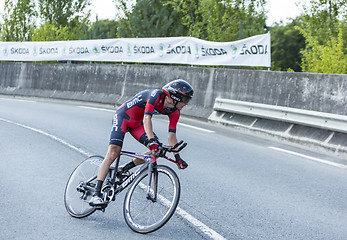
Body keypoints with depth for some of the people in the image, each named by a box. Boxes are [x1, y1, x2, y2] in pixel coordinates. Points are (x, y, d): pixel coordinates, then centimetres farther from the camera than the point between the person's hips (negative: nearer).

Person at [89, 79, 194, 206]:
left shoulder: (174, 112, -8)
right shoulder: (157, 95, -30)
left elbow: (171, 135, -4)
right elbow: (147, 118, -39)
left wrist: (177, 157, -10)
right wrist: (151, 140, -51)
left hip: (137, 124, 7)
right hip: (123, 115, -7)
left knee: (158, 150, -10)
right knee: (114, 151, -22)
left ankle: (126, 168, 7)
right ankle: (96, 194, -23)